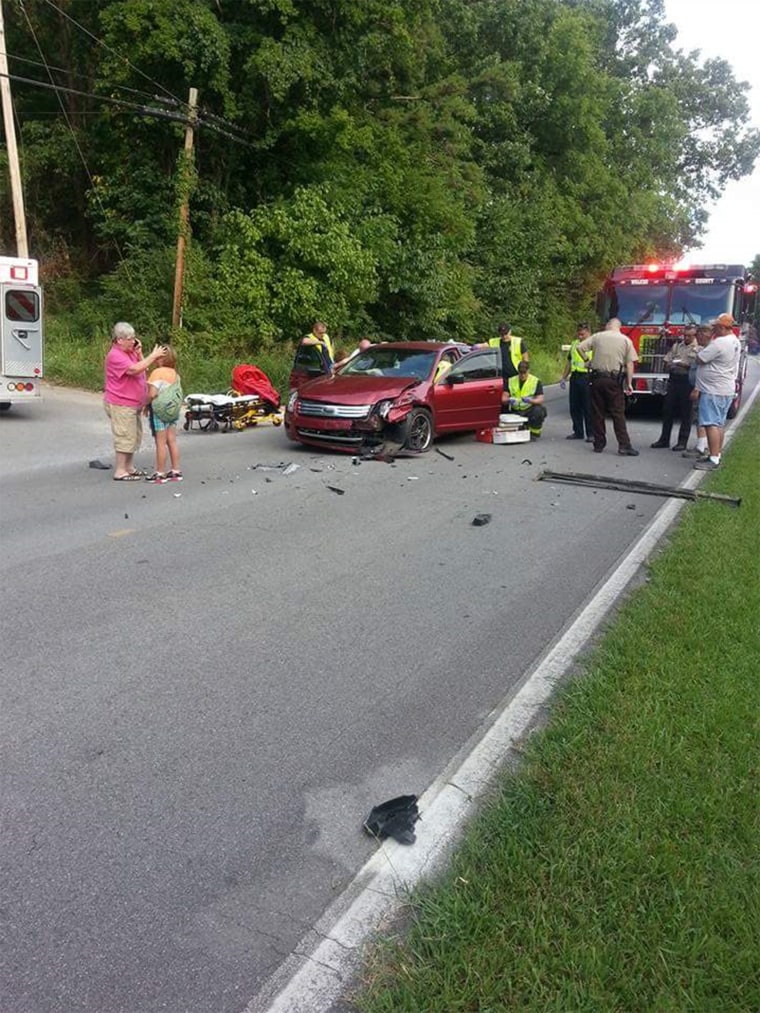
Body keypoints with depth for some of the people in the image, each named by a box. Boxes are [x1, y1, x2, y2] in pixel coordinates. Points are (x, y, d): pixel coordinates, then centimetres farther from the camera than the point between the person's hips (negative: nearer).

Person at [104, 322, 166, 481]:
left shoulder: (130, 352, 12)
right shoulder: (115, 355, -18)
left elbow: (143, 370, 12)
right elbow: (135, 369, -30)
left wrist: (139, 353, 0)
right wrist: (153, 356, -24)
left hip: (132, 404, 10)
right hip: (120, 405, -10)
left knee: (134, 436, 16)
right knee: (125, 436, -6)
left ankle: (129, 467, 27)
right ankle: (120, 472, 2)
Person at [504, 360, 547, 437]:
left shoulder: (536, 381, -3)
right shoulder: (511, 381, 5)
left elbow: (540, 400, -12)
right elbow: (504, 398, 1)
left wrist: (530, 400, -33)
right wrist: (509, 400, -24)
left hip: (530, 410, -2)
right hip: (515, 411, 2)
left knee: (538, 411, -36)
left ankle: (534, 433, -10)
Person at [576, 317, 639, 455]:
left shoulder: (598, 336, 4)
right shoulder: (626, 340, 3)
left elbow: (580, 347, -1)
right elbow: (630, 364, -1)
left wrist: (587, 360, 11)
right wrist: (629, 383, 1)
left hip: (597, 378, 1)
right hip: (614, 380, -1)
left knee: (597, 413, 8)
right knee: (618, 413, 0)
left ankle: (599, 444, 11)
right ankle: (624, 446, -5)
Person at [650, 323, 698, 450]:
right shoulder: (676, 346, 16)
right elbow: (666, 362, 12)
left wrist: (685, 365, -21)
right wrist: (671, 364, -9)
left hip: (687, 381, -5)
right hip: (673, 380, 5)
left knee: (685, 413, 1)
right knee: (667, 410, 6)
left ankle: (682, 441, 7)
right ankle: (664, 439, 14)